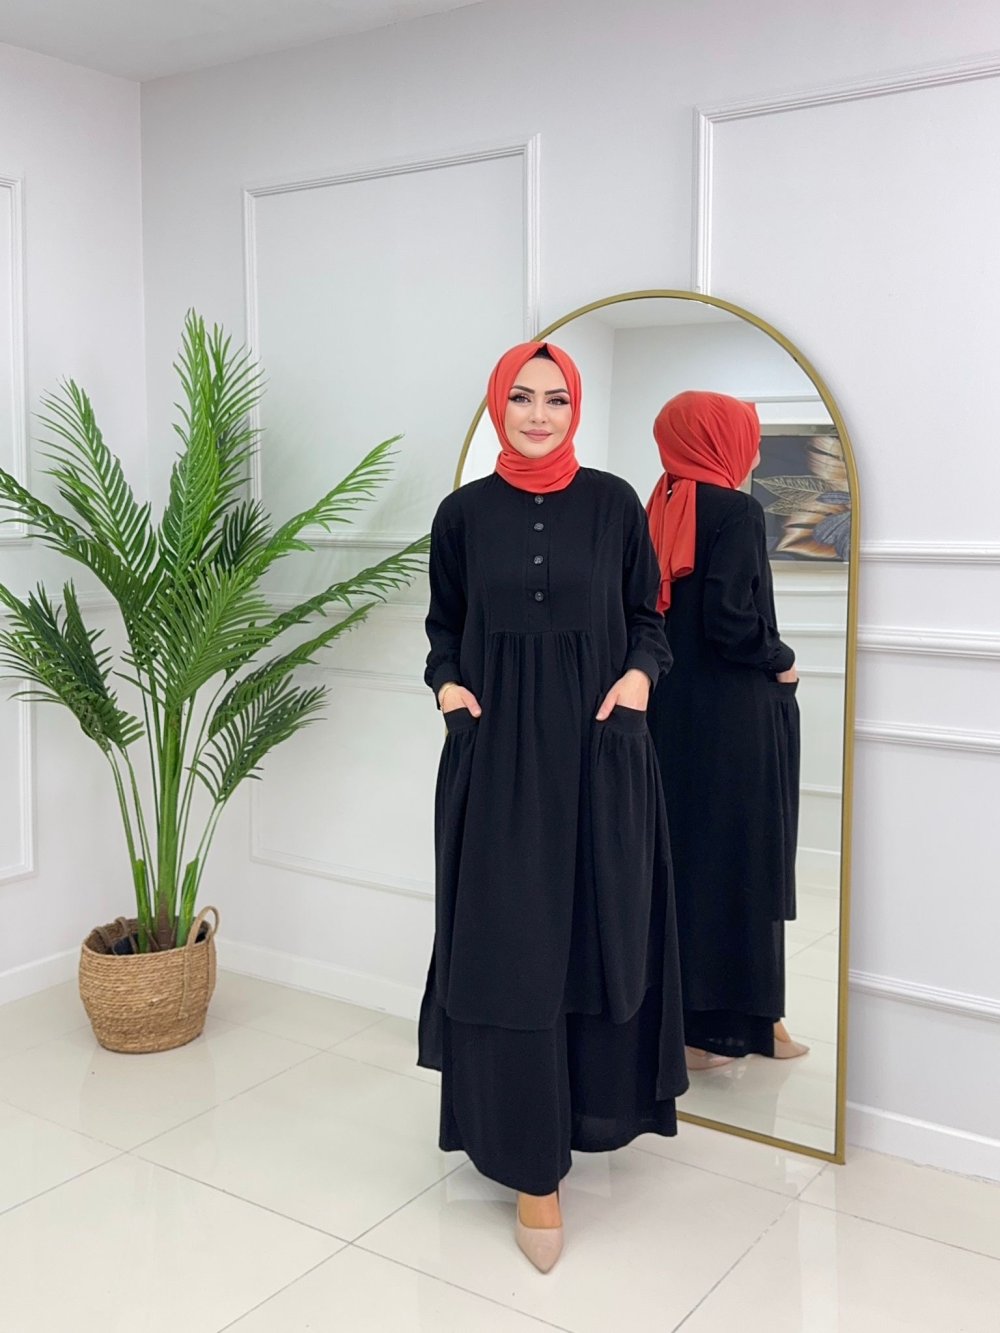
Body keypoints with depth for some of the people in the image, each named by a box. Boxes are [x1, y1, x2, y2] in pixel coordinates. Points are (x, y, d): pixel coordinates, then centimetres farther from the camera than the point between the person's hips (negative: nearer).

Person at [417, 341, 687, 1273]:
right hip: (497, 753, 0)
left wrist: (640, 672, -12)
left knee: (601, 930, 9)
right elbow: (443, 626, 11)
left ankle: (591, 1103, 34)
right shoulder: (464, 513, 4)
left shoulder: (613, 503, 3)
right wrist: (447, 683, -8)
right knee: (509, 947, 0)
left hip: (598, 750, 1)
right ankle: (531, 1160, 10)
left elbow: (646, 618, 7)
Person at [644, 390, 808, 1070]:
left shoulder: (664, 510, 7)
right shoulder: (736, 510, -13)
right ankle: (734, 1020, 13)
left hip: (674, 716, 7)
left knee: (681, 854, 14)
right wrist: (782, 661, -6)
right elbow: (731, 620, -23)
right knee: (739, 861, 3)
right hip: (734, 718, -7)